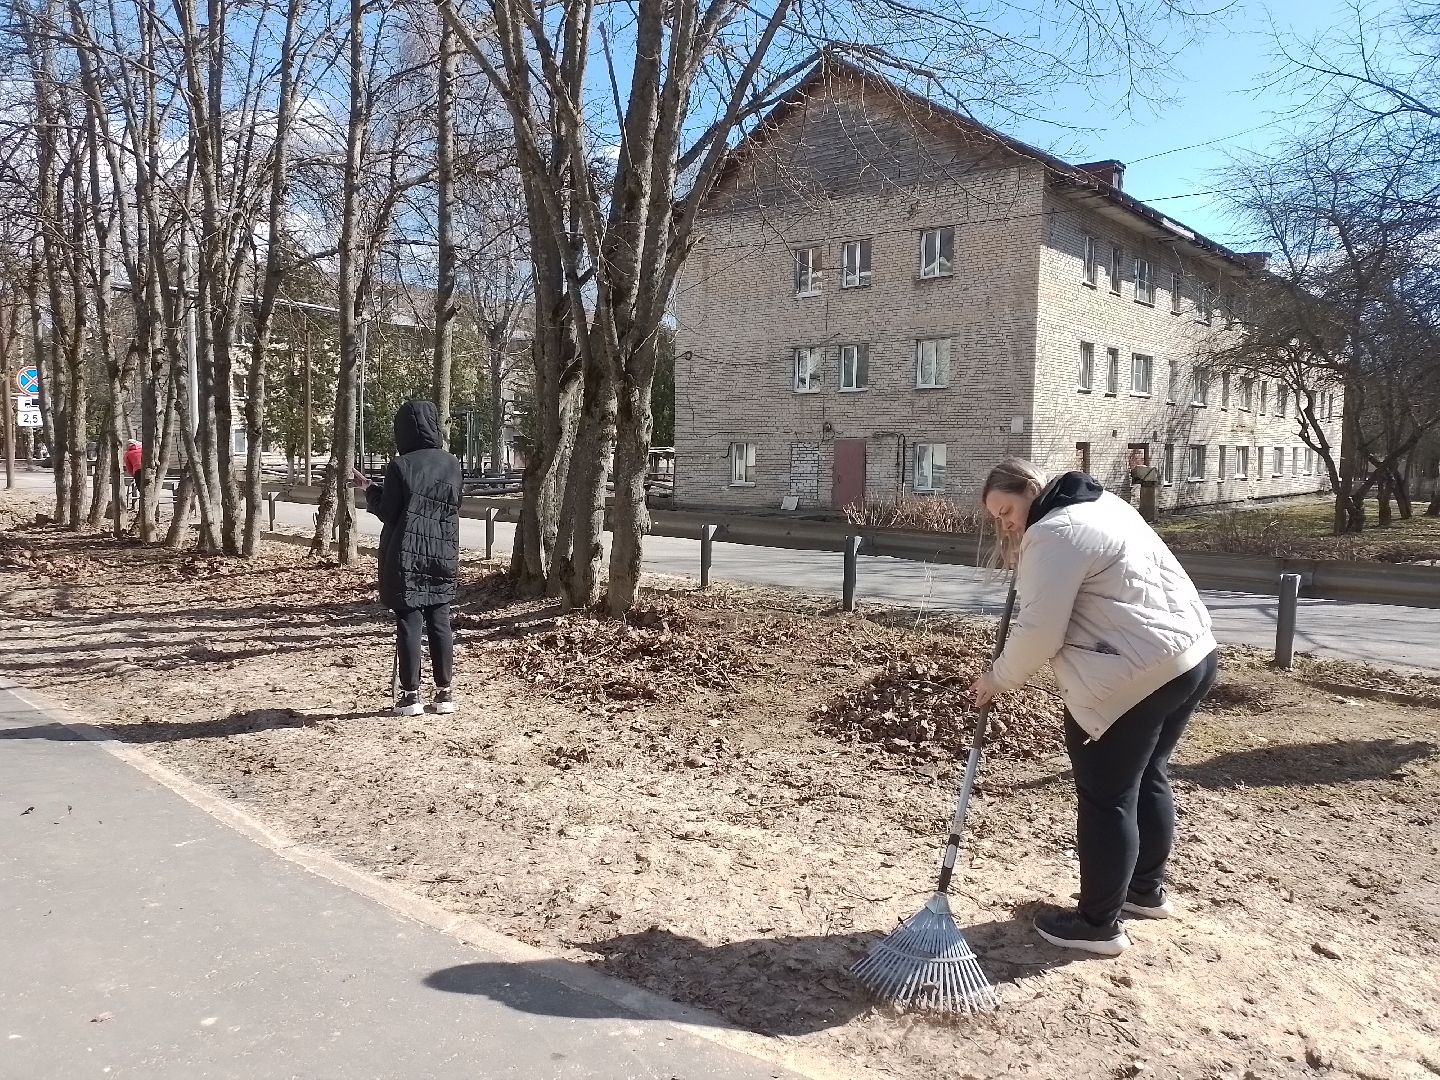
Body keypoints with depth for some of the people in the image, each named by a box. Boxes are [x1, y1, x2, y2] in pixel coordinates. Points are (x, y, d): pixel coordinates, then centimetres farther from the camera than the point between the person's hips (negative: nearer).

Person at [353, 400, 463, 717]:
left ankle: (411, 694, 4)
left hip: (406, 557, -4)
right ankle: (445, 691, 11)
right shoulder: (452, 464, 1)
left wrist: (369, 489, 9)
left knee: (409, 623, 2)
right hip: (442, 555, 4)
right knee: (439, 622, 9)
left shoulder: (400, 467, -11)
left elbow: (387, 513, -6)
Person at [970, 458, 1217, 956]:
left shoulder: (1051, 535, -15)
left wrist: (999, 678, -3)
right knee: (1148, 778, 24)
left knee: (1106, 798, 2)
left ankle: (1098, 924, 15)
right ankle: (1147, 890, 41)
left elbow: (1038, 632, -19)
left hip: (1135, 679, -11)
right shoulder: (1099, 502, 16)